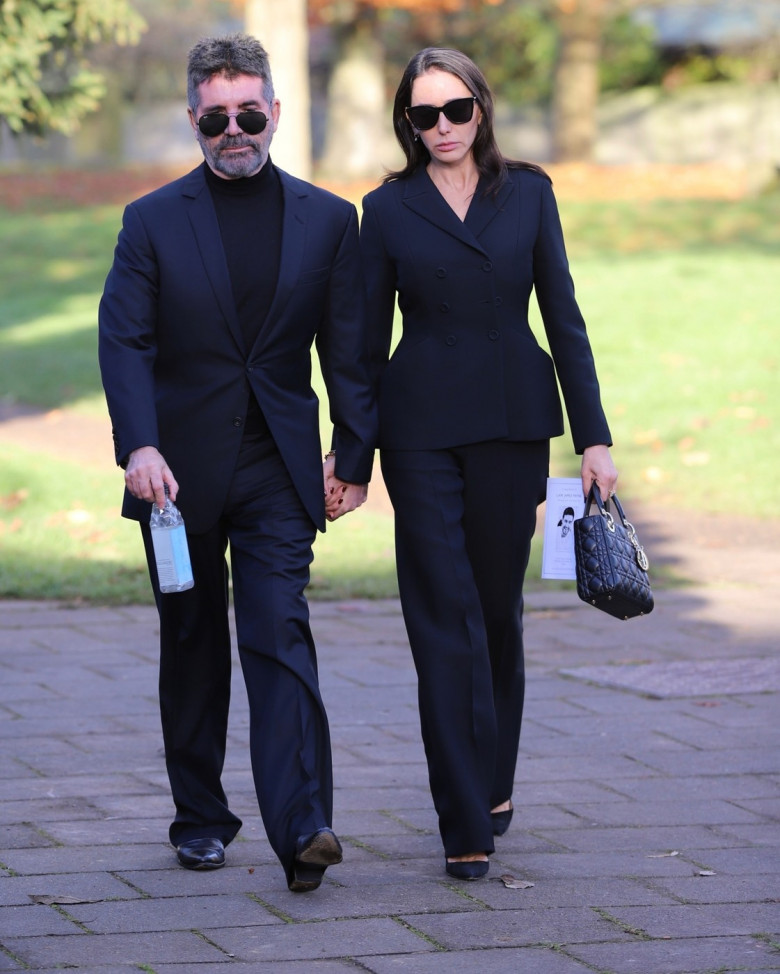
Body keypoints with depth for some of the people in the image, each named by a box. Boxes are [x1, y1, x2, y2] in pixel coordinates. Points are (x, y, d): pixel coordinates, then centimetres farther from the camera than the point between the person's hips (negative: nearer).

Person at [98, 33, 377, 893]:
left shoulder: (327, 219, 5)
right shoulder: (152, 221, 2)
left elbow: (349, 349, 7)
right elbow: (124, 341, -7)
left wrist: (353, 455, 1)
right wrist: (139, 446, -21)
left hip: (279, 472, -1)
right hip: (179, 470, 1)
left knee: (280, 636, -13)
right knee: (193, 648, 11)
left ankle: (300, 829, -22)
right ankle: (200, 817, 23)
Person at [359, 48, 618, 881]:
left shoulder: (528, 194, 6)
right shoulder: (388, 209, 3)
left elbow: (563, 316, 6)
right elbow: (369, 339, 7)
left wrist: (592, 435, 1)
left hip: (513, 422, 2)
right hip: (422, 428, -1)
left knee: (498, 608, 12)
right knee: (446, 617, -6)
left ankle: (492, 781, 33)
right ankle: (467, 827, -7)